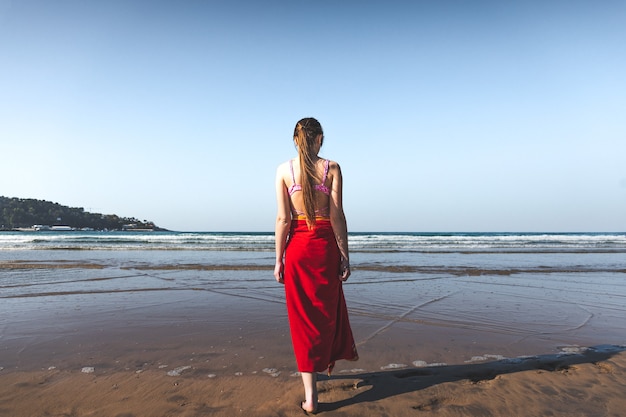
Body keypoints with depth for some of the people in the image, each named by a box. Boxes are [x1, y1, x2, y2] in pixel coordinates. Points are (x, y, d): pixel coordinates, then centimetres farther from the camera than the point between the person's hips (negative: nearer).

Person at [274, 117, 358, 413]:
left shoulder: (284, 169, -2)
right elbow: (337, 216, -7)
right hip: (325, 244, 0)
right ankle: (328, 358, 49)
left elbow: (282, 218, -5)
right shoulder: (331, 168, -3)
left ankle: (310, 395, 12)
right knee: (328, 307, 23)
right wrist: (345, 255, 0)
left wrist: (279, 259, 1)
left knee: (303, 317, 9)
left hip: (297, 245, 0)